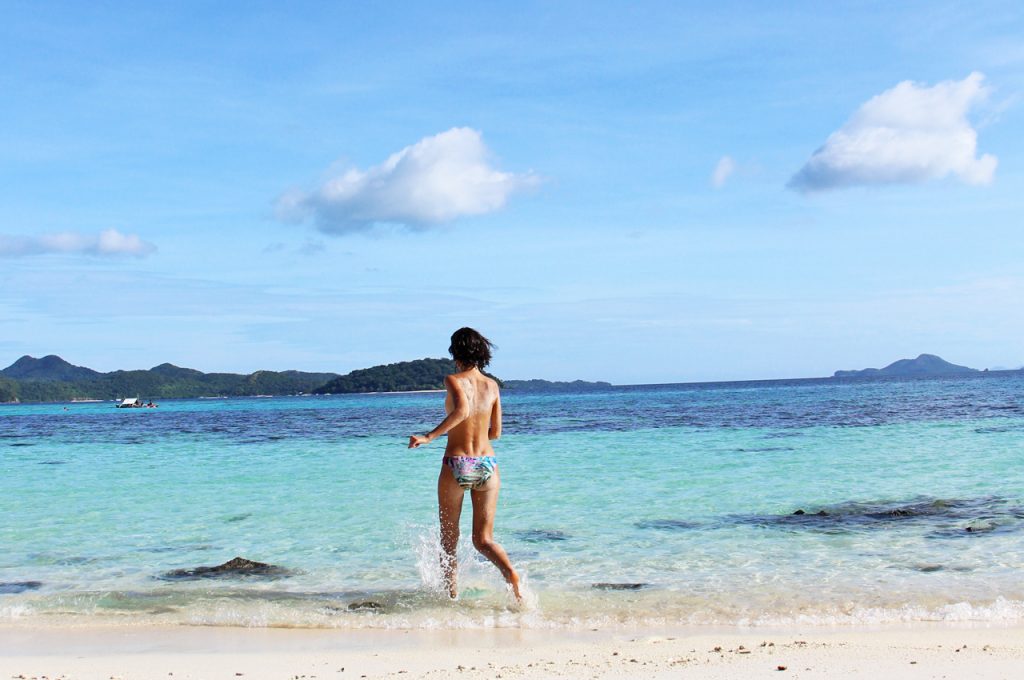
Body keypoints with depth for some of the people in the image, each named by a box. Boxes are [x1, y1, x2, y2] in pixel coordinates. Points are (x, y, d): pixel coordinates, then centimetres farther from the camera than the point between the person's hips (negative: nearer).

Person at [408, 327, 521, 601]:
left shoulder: (453, 380, -6)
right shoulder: (492, 385, 8)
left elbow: (462, 410, -26)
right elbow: (495, 432, 13)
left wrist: (429, 437, -24)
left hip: (456, 465, -3)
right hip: (487, 464, 3)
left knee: (449, 538, 15)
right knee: (483, 539, 6)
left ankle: (452, 594, 20)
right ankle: (511, 573, -21)